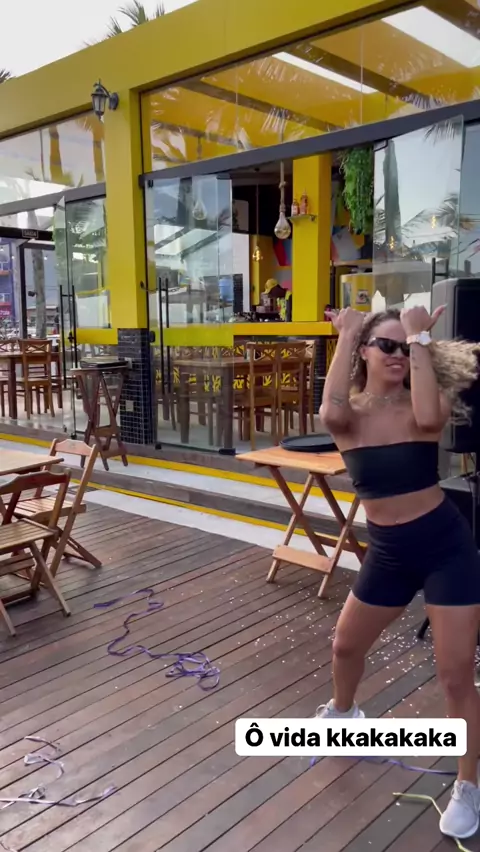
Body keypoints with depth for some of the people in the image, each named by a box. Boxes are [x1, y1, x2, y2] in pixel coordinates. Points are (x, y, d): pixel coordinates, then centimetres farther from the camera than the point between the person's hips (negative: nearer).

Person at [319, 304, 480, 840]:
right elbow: (330, 414, -33)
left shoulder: (422, 406, -12)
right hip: (387, 552, 4)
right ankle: (343, 713, 56)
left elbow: (429, 418, -38)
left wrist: (420, 339, -27)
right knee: (346, 645, 22)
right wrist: (345, 336, -24)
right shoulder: (351, 413, -8)